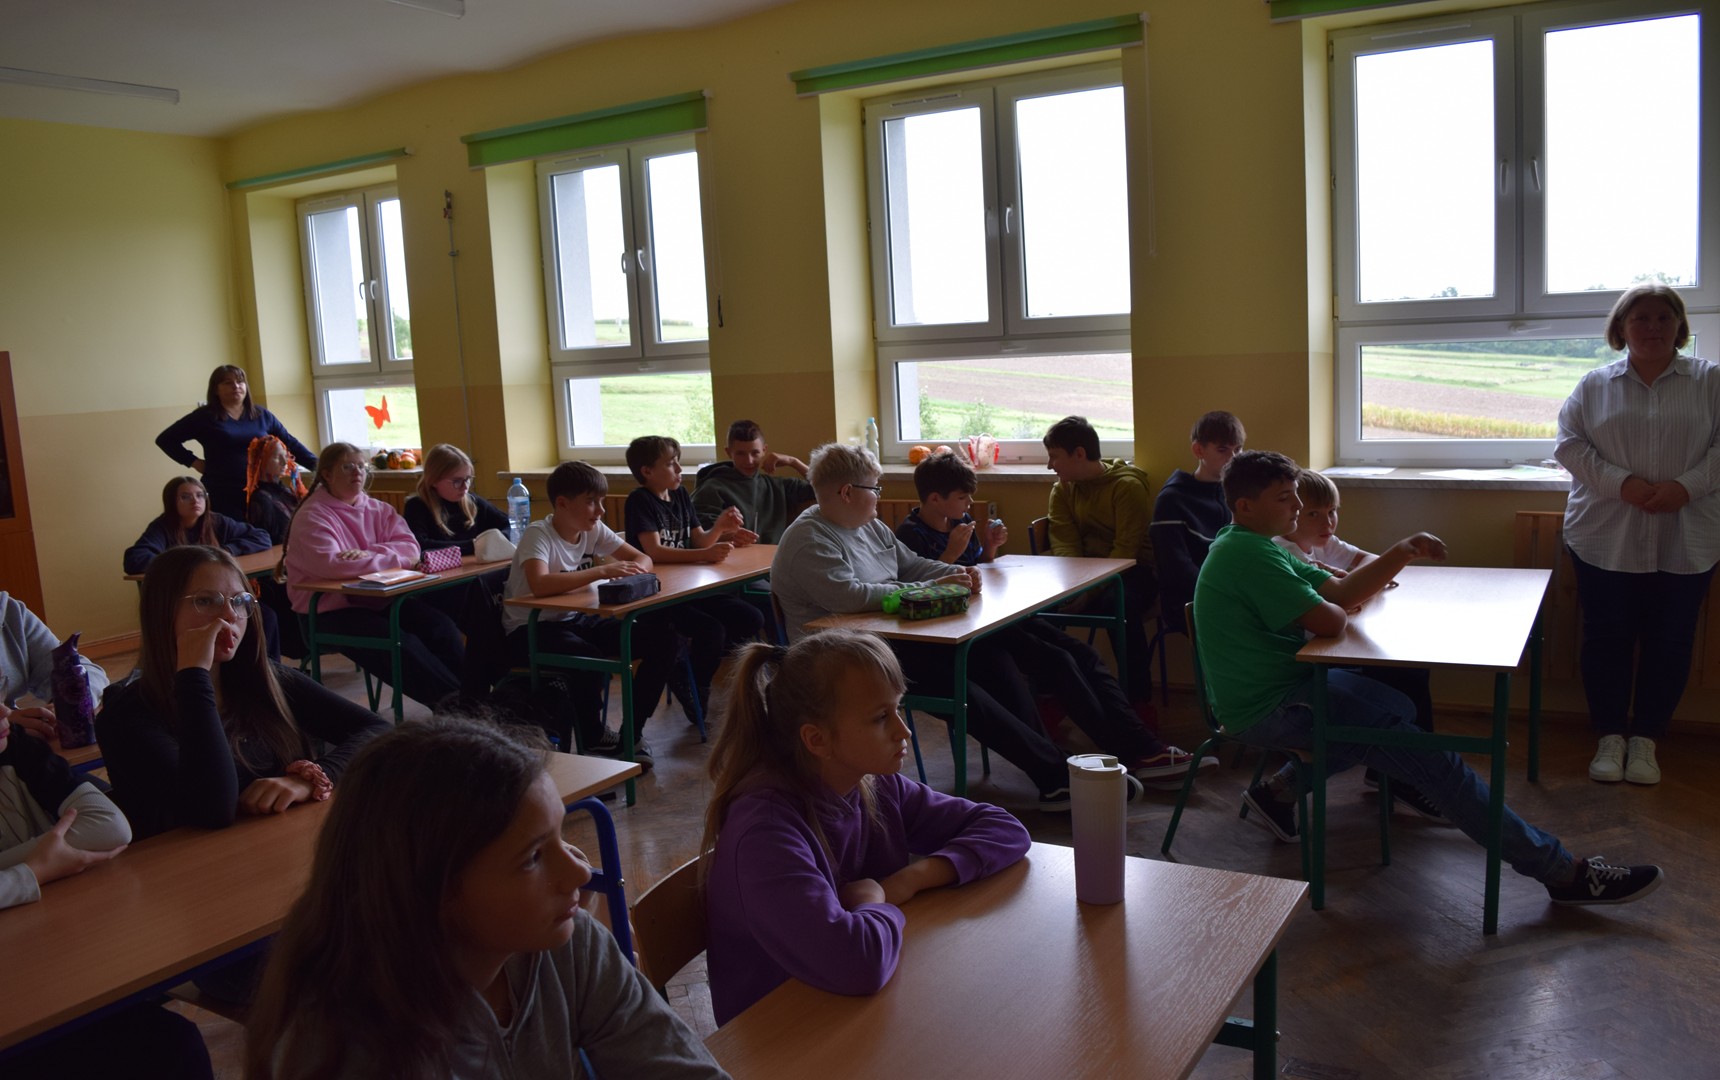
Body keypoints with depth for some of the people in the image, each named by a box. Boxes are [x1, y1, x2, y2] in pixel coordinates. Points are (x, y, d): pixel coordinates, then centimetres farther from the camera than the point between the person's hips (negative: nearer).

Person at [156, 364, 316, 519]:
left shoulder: (261, 415, 12)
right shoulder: (205, 416, 3)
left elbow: (290, 443, 13)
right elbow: (166, 439, 9)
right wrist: (193, 462, -1)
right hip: (225, 498, -3)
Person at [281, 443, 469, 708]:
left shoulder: (377, 509, 12)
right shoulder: (312, 516, -6)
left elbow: (410, 547, -1)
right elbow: (329, 565, -24)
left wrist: (368, 554, -21)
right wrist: (392, 559, -19)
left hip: (380, 600, 6)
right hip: (332, 611, -6)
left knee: (441, 627, -19)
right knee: (401, 644, -29)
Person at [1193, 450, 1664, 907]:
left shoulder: (1250, 546, 12)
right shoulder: (1249, 554, -21)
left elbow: (1340, 592, 9)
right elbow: (1330, 620, -24)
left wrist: (1399, 555, -6)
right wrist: (1331, 609, 1)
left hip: (1285, 683, 10)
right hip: (1268, 709, -10)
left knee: (1398, 708, 26)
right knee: (1432, 759, -11)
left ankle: (1280, 790, 21)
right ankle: (1563, 872, -4)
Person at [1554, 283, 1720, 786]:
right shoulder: (1595, 385, 6)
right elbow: (1570, 444, -2)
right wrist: (1623, 483, -15)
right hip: (1606, 538, 0)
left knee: (1669, 641, 5)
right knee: (1606, 637, 3)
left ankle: (1645, 738, 20)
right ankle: (1610, 737, 17)